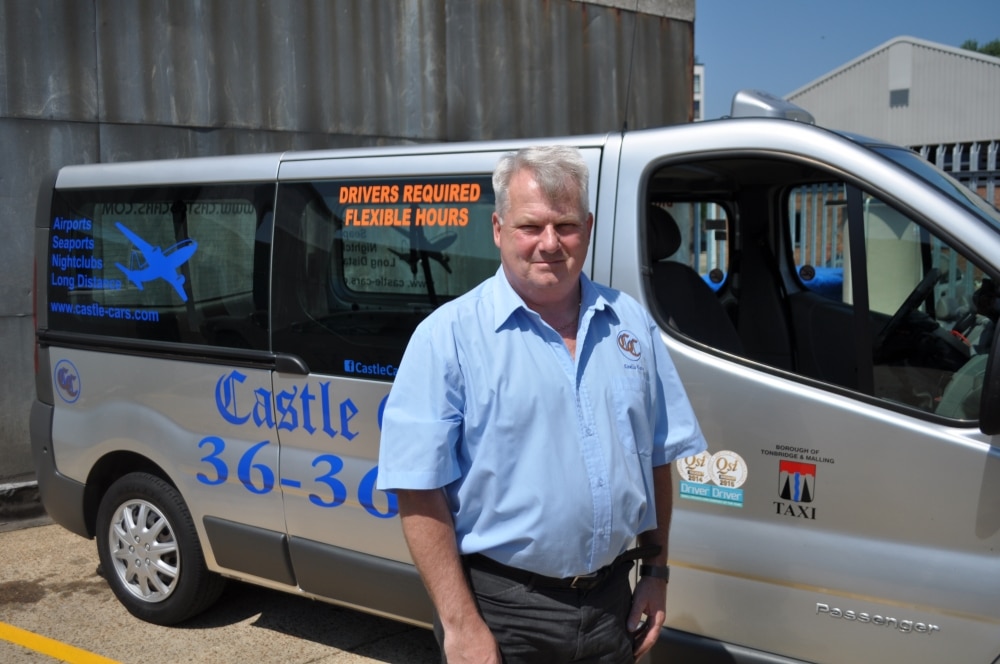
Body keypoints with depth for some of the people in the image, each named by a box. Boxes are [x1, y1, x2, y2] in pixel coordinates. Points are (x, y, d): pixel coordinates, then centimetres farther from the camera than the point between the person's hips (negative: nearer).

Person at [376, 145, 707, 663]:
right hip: (500, 612, -4)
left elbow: (656, 459, 12)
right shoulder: (448, 336, -12)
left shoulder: (631, 324, 4)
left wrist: (656, 571, 9)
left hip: (611, 600, 5)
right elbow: (420, 492, -14)